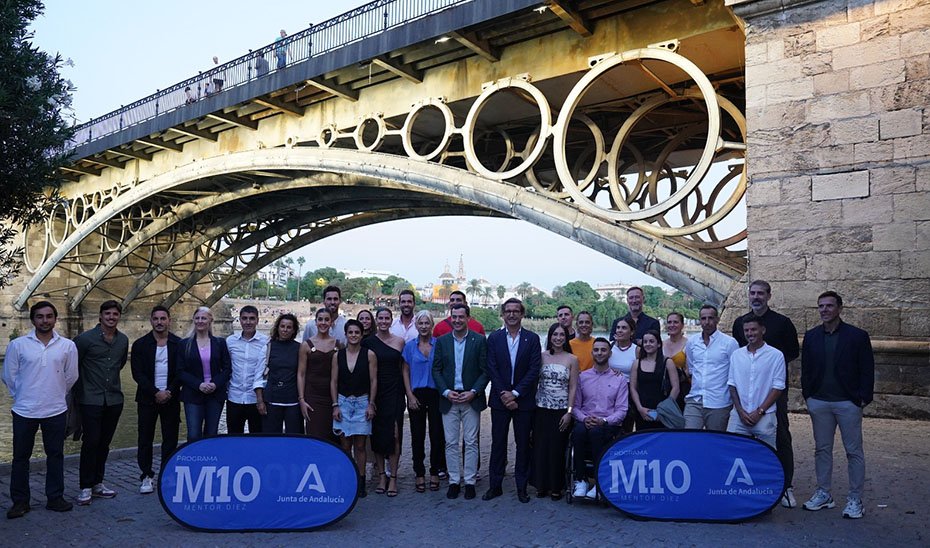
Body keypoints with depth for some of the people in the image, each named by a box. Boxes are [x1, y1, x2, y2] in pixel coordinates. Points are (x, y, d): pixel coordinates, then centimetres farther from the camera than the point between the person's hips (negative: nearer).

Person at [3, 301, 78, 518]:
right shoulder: (17, 344, -4)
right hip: (24, 411, -1)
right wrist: (22, 396, 11)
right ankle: (20, 501, 20)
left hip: (56, 411, 1)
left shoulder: (67, 346, -1)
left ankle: (55, 498, 21)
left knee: (55, 455, 9)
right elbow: (9, 376, 5)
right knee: (21, 457, 7)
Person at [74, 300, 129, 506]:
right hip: (91, 399, -4)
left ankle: (97, 483, 20)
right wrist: (84, 384, 6)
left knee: (104, 443, 10)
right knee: (90, 442, -5)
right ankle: (86, 488, 4)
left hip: (114, 399, 4)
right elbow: (73, 365, 0)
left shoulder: (123, 340, 7)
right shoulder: (85, 338, -7)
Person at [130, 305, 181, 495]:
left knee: (170, 439, 4)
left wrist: (169, 392, -12)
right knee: (145, 439, 4)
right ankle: (147, 476, 15)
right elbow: (137, 374, -5)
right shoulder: (140, 344, 1)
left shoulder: (179, 344, 2)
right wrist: (156, 393, -13)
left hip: (171, 399, 0)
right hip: (147, 399, 0)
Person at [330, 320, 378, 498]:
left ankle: (360, 482, 10)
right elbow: (333, 381, 6)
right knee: (345, 445, 4)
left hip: (362, 402, -2)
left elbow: (373, 381, 0)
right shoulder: (338, 355, 4)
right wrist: (335, 405, 0)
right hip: (343, 402, 2)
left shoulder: (369, 354, -1)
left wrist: (371, 404, -5)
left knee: (360, 445, 1)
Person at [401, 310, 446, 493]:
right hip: (416, 395, 1)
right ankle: (419, 474, 15)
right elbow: (406, 371, 5)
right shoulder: (410, 346, 4)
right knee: (417, 435, 5)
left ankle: (435, 472, 16)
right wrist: (410, 395, -3)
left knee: (437, 435, 2)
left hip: (436, 395, -1)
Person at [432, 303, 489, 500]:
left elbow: (485, 371, -2)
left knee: (471, 442, 3)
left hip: (471, 398, -2)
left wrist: (474, 392, -12)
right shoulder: (442, 341, 5)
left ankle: (469, 481, 13)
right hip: (449, 399, 2)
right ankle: (454, 481, 15)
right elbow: (436, 370, 5)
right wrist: (446, 392, -7)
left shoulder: (479, 340, -1)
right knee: (451, 443, 5)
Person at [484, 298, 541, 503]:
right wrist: (504, 394, -11)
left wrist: (515, 393, -12)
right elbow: (491, 369, -2)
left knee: (523, 444, 6)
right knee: (498, 442, 6)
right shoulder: (494, 338, 3)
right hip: (500, 399, 1)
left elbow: (534, 370, -6)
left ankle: (522, 487, 17)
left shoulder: (532, 339, 0)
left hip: (523, 399, 0)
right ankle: (495, 485, 15)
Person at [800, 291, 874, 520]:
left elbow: (867, 370, -2)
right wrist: (808, 395, 3)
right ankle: (823, 494, 21)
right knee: (822, 449, 11)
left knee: (854, 451, 3)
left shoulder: (857, 336, -3)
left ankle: (855, 499, 13)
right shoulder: (811, 336, 6)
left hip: (848, 403, -3)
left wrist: (863, 398, -8)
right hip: (819, 402, 3)